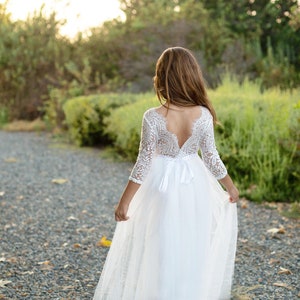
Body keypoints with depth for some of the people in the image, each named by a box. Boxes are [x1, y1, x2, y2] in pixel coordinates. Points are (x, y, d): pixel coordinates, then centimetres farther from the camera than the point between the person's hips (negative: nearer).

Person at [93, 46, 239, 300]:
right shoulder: (203, 115, -13)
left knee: (162, 249, 13)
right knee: (193, 249, 20)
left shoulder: (153, 117, -19)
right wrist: (230, 186, 12)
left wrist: (124, 202, -6)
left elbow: (143, 163, -15)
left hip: (162, 186, -2)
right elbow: (211, 157, -5)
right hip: (194, 184, 2)